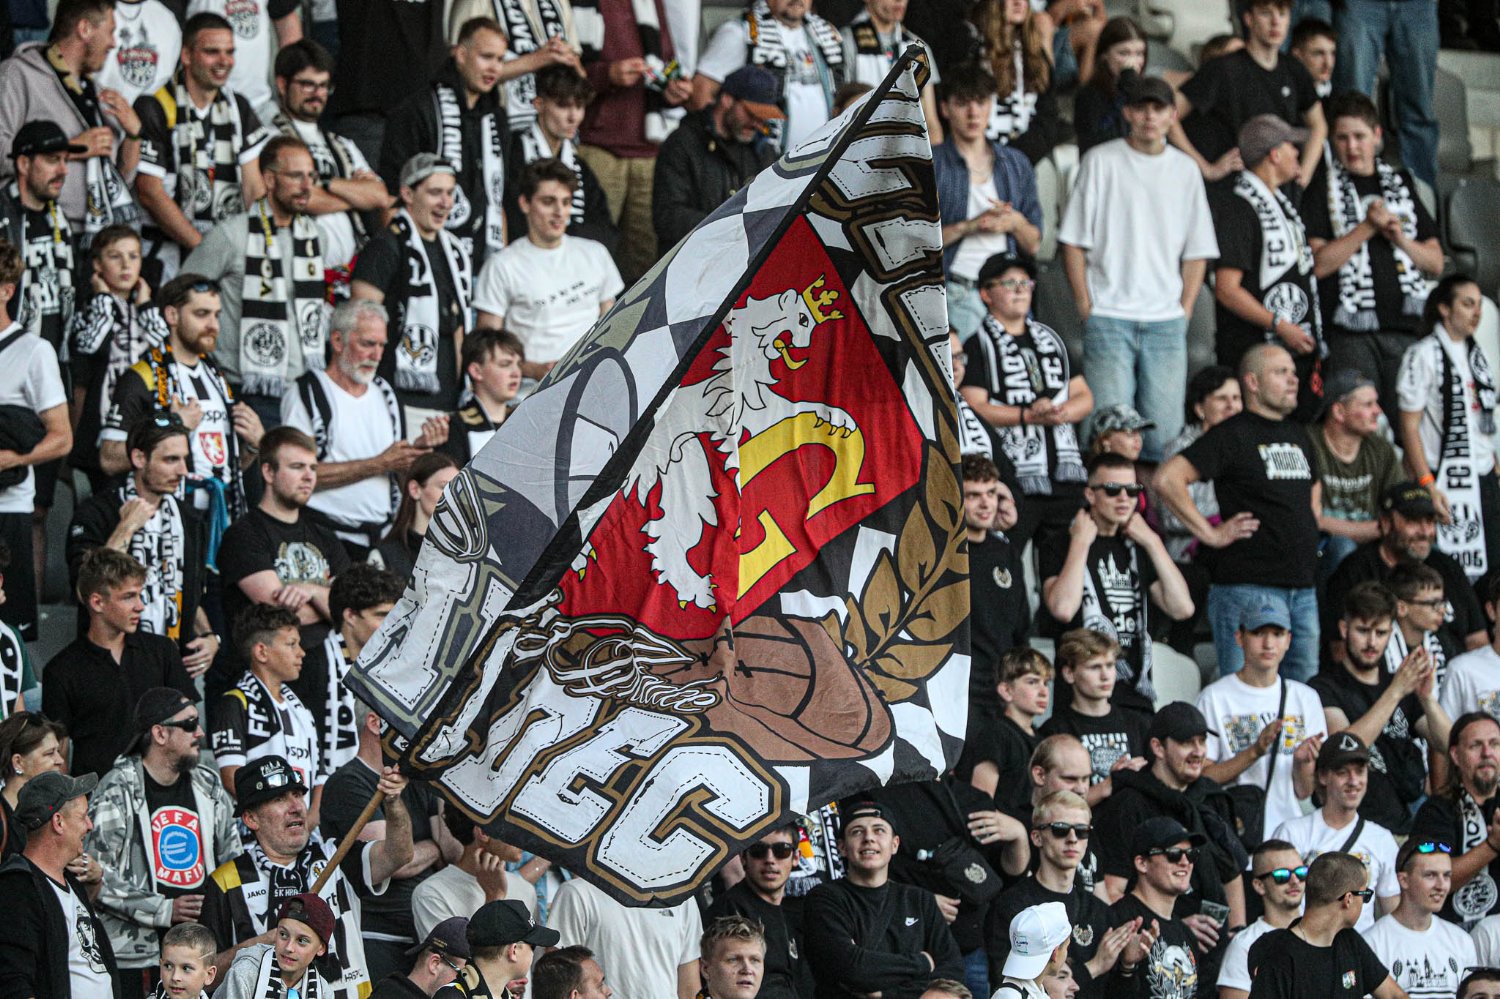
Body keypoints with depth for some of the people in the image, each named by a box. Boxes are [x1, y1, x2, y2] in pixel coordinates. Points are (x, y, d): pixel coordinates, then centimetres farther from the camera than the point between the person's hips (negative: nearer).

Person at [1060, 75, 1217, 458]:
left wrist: (1184, 311, 3)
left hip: (1166, 321, 3)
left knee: (1164, 430, -1)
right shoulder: (1101, 161, 3)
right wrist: (1086, 308, -5)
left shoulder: (1185, 170, 12)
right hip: (1109, 316, -3)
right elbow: (1073, 241, 2)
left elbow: (1197, 251, 13)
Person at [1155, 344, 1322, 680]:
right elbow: (1167, 479, -17)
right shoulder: (1233, 435, -7)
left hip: (1303, 587, 8)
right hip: (1250, 586, -8)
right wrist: (1210, 533, -15)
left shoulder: (1297, 435, 18)